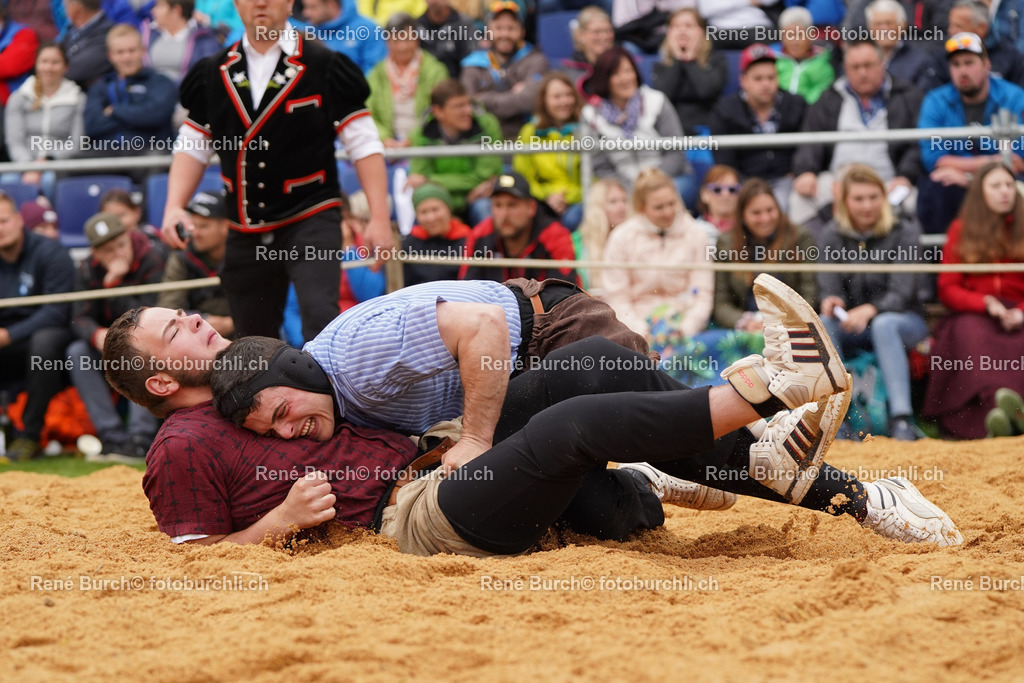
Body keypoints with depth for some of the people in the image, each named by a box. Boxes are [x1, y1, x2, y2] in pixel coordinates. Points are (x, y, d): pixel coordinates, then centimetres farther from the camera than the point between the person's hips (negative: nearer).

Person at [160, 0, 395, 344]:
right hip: (246, 233, 5)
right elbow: (192, 147, 13)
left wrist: (379, 218, -10)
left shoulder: (324, 67, -4)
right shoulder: (213, 74, 7)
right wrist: (174, 206, -2)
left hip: (311, 218, -4)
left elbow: (364, 144, -4)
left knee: (320, 316, -24)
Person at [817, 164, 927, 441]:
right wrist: (831, 303, -29)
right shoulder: (832, 237, 3)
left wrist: (870, 310, -36)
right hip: (851, 324, 3)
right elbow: (829, 287, -3)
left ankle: (901, 419, -46)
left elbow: (900, 293, -16)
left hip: (904, 321, -3)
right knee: (822, 323, -30)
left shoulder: (903, 232, -6)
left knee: (883, 324, -38)